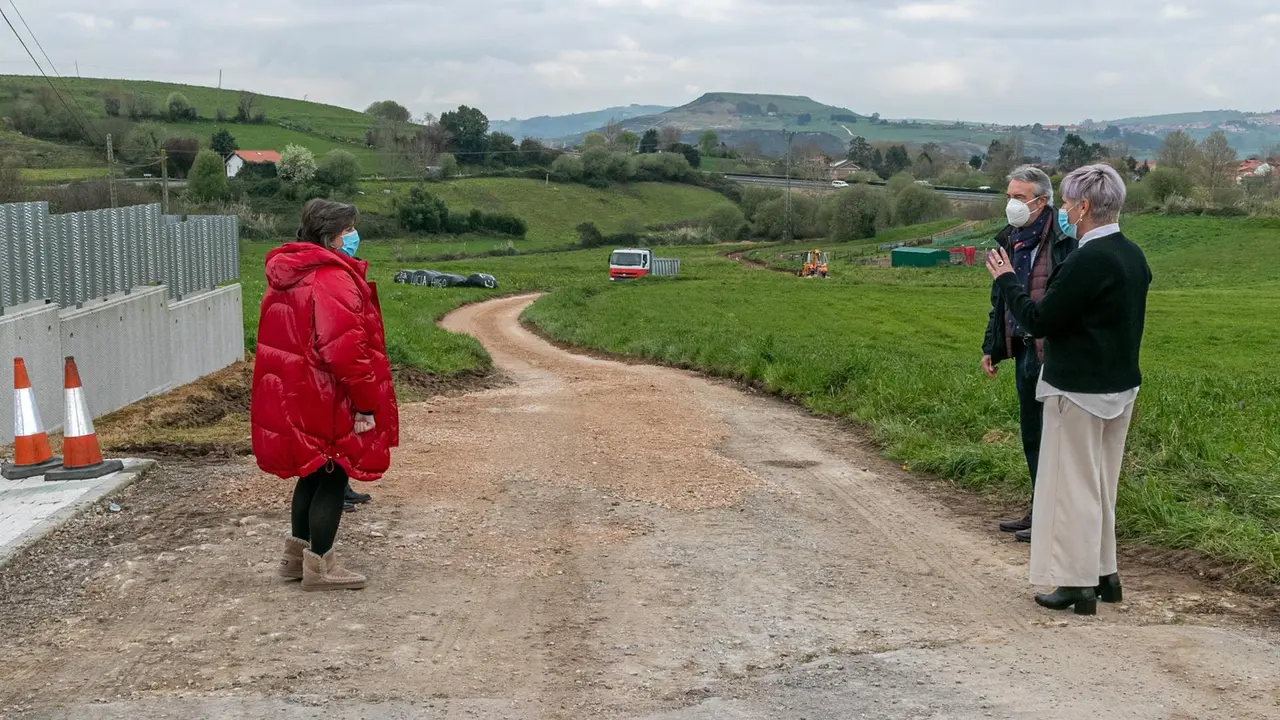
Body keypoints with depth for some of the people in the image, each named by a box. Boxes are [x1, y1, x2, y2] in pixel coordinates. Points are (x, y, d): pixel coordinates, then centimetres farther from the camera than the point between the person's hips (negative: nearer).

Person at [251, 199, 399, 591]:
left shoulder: (290, 275, 11)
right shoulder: (333, 279, -21)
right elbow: (346, 349, -27)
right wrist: (366, 402, -18)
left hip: (293, 396, 10)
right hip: (325, 401, -10)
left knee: (314, 474, 21)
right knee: (332, 478, 3)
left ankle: (297, 554, 31)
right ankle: (319, 565, 12)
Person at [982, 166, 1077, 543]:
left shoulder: (1063, 245, -14)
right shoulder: (1010, 241, 12)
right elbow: (999, 300, 20)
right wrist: (991, 348, 20)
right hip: (1024, 352, 9)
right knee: (1031, 436, 16)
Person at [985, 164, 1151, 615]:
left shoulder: (1090, 260, -23)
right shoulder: (1133, 255, 6)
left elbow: (1037, 321, -20)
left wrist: (1006, 280, -6)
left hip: (1079, 391, -9)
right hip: (1121, 387, 9)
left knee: (1074, 485, 1)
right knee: (1101, 486, 19)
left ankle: (1077, 585, 7)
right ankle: (1104, 573, 28)